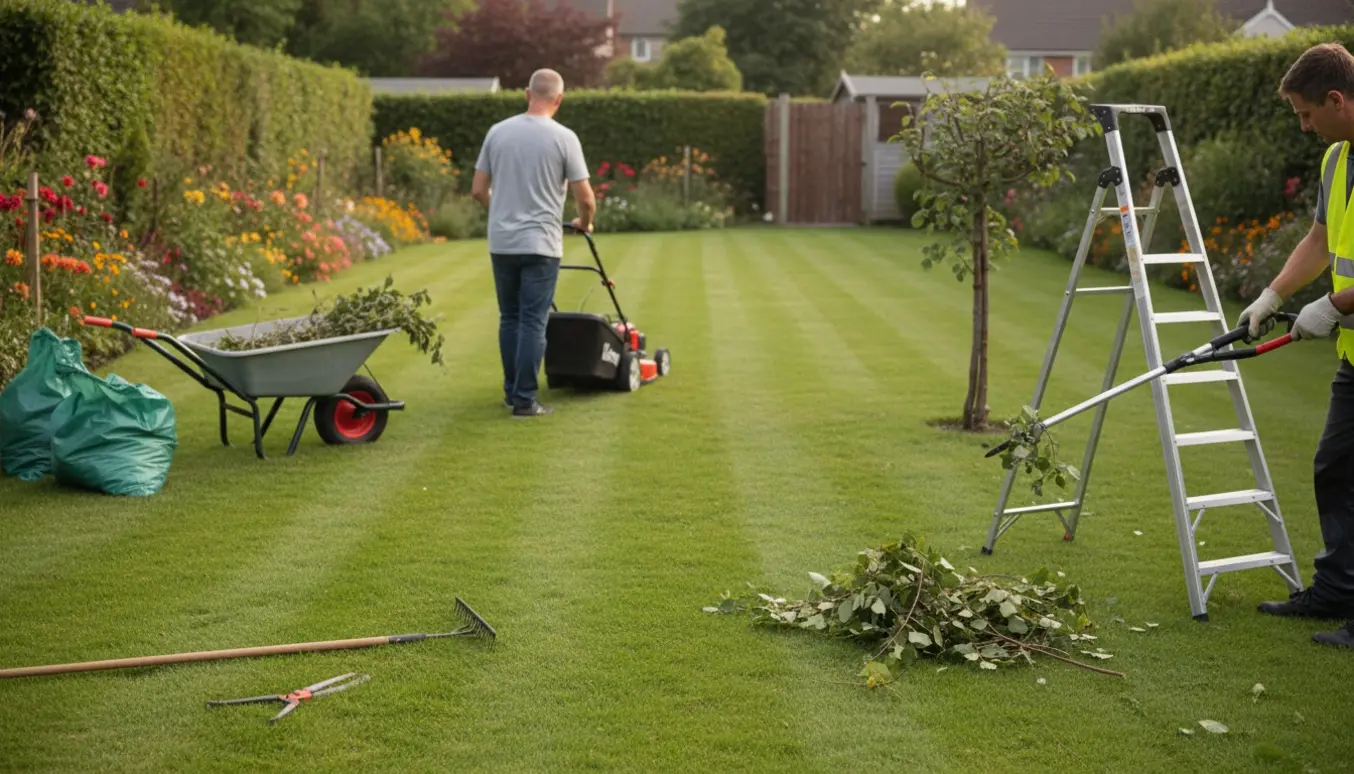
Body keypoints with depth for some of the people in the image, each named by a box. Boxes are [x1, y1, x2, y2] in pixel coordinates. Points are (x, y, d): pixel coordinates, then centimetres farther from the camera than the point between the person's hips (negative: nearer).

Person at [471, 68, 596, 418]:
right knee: (533, 323, -2)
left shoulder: (497, 132, 3)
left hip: (501, 242, 4)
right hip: (539, 245, -4)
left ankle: (512, 391, 22)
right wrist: (584, 223, 14)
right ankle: (524, 399, -2)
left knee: (509, 318, 15)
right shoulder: (563, 137, -8)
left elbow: (478, 190, 7)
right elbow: (585, 197, -8)